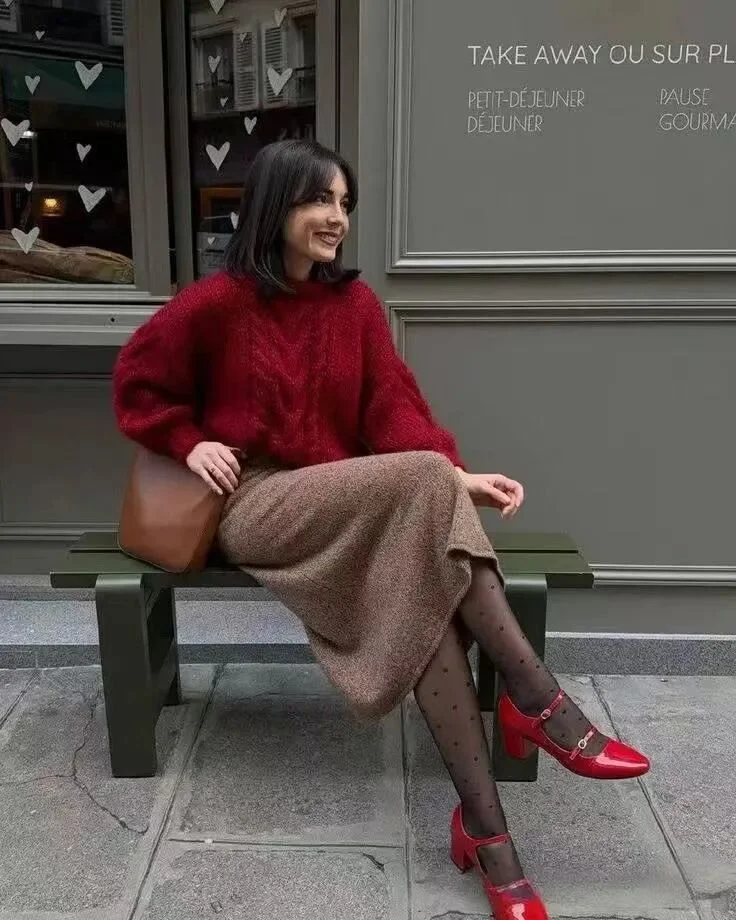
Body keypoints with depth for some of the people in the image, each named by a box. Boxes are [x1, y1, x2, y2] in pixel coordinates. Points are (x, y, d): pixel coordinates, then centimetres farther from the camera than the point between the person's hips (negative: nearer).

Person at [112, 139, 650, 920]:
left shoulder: (356, 303, 8)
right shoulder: (218, 303, -3)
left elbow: (393, 405, -2)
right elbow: (137, 383, 8)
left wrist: (457, 477, -18)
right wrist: (190, 442, -9)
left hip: (352, 510, 4)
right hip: (255, 505, -4)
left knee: (426, 590, -30)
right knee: (425, 479, -31)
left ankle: (483, 825, -25)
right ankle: (539, 704, -28)